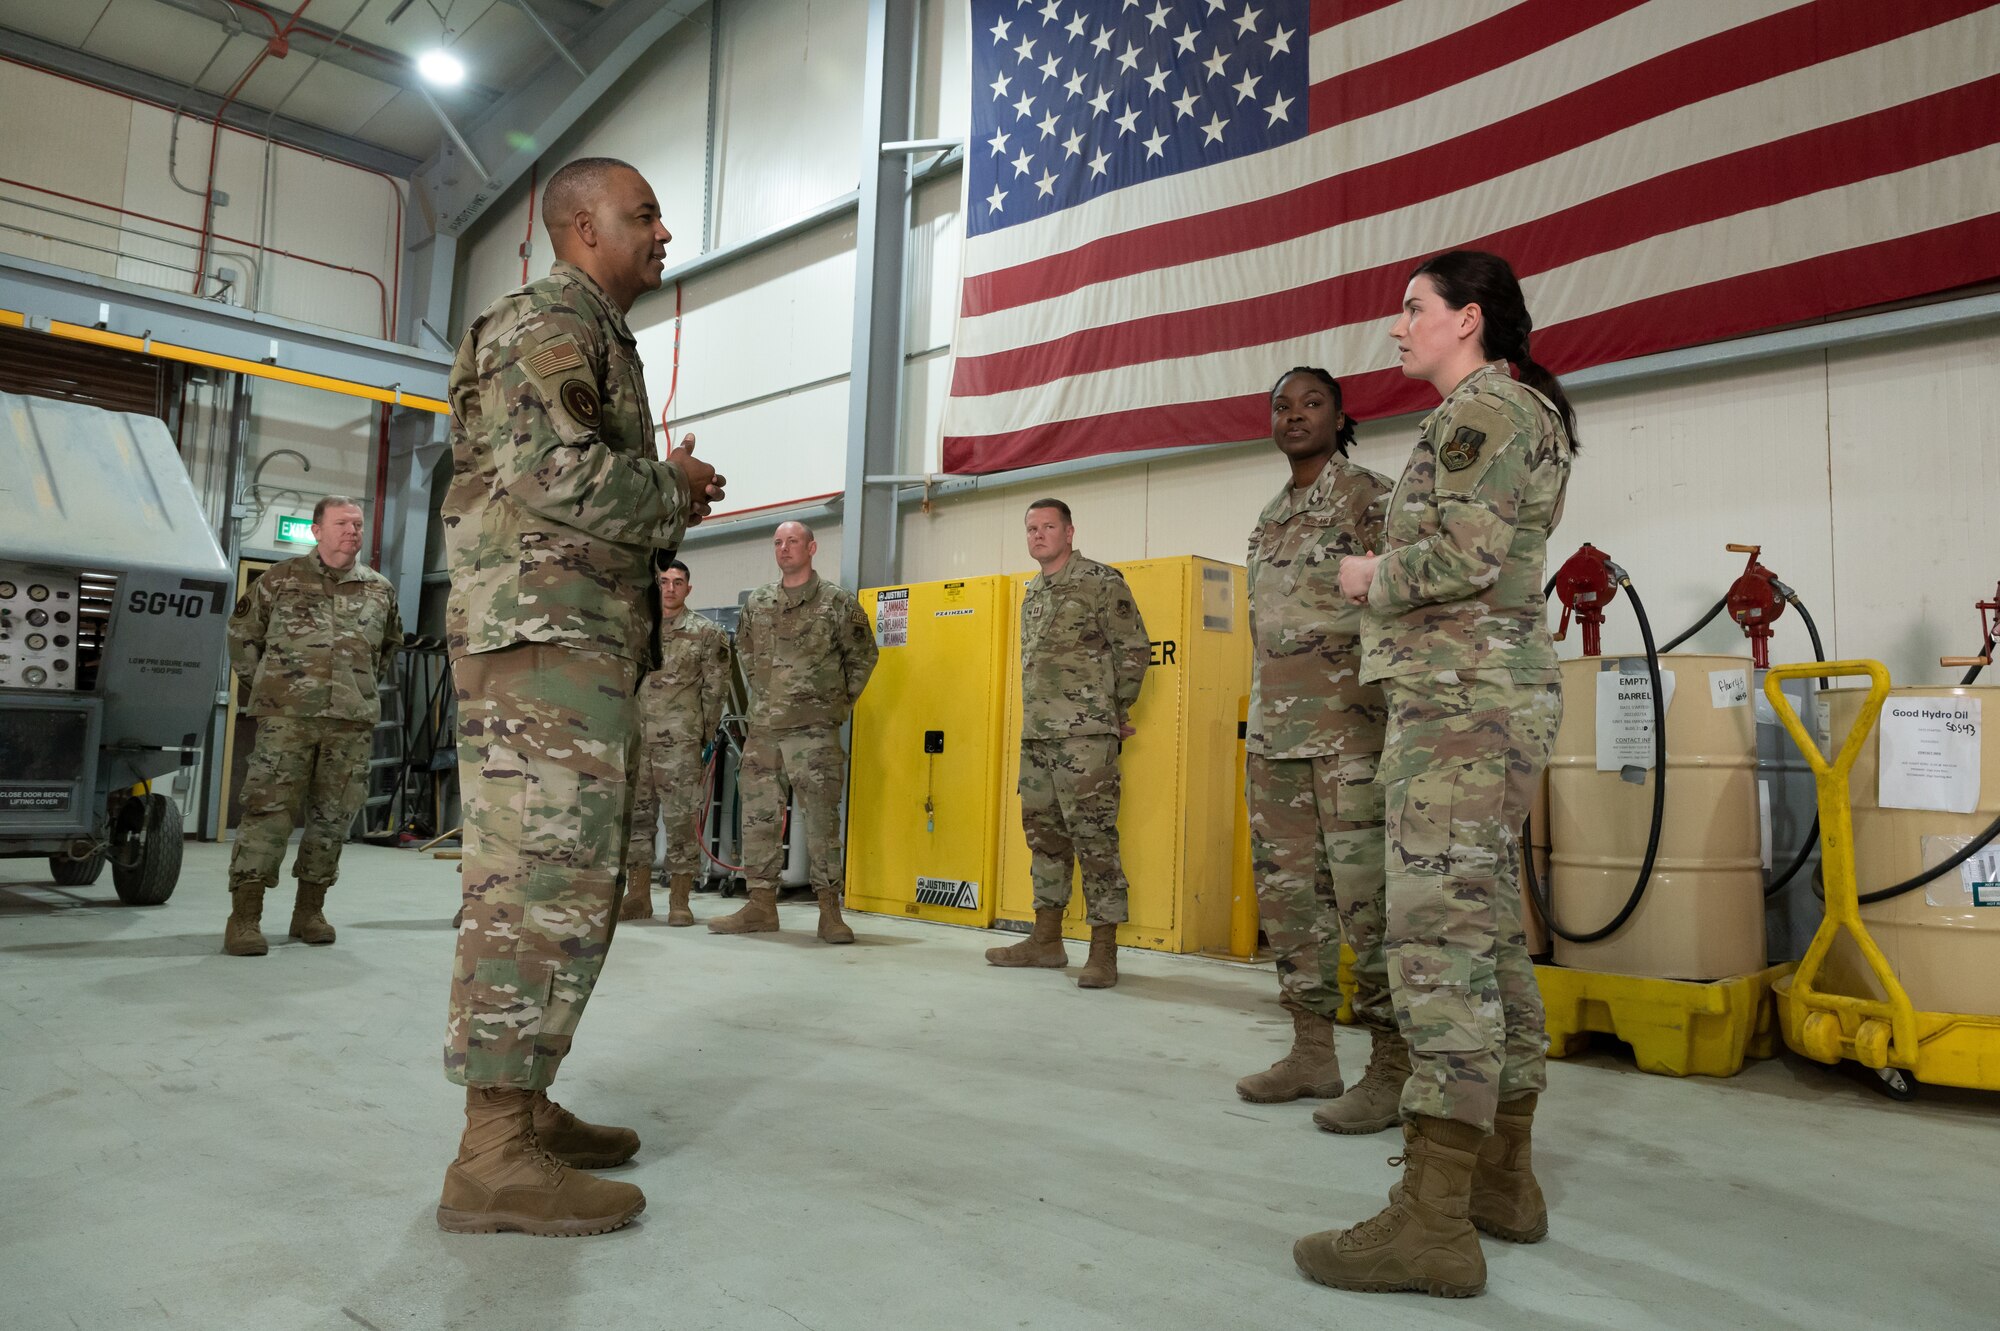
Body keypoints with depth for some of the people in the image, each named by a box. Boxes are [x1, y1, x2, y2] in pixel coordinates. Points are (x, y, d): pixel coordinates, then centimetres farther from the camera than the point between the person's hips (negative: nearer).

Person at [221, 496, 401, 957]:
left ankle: (309, 910, 19)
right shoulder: (281, 579, 6)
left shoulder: (380, 590, 12)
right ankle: (244, 918, -5)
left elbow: (391, 646, 28)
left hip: (352, 724, 3)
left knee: (332, 818, 7)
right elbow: (241, 634, 16)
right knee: (268, 812, -8)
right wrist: (263, 685, 11)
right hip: (287, 716, -3)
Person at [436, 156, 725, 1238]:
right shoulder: (548, 323, -4)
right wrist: (674, 489, -5)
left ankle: (522, 1103, 20)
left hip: (585, 642, 11)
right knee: (542, 880, -12)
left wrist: (667, 496, 13)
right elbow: (559, 470, -20)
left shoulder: (596, 338, 28)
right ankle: (494, 1157, -8)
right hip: (544, 633, -11)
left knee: (572, 881, 12)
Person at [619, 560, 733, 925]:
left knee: (682, 816, -4)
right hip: (636, 737, 4)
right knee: (636, 814, 6)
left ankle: (679, 901, 2)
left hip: (680, 741, -4)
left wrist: (707, 735, 1)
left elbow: (715, 688, 4)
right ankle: (638, 896, 15)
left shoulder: (706, 632, 5)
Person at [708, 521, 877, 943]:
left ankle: (830, 910, 3)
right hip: (763, 730, 5)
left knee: (821, 819, -4)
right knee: (758, 817, 7)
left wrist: (840, 702, 6)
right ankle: (761, 905, 17)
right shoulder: (756, 603, 12)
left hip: (815, 732, -4)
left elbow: (862, 657, 7)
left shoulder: (838, 603, 0)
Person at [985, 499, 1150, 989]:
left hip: (1084, 735, -8)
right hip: (1035, 734, 8)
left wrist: (1116, 711, 0)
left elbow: (1135, 649, -4)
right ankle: (1046, 940, 23)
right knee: (1044, 836, 13)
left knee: (1094, 838, -7)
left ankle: (1103, 952, -2)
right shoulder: (1032, 593, 19)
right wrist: (1037, 715, 18)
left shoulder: (1101, 582, -4)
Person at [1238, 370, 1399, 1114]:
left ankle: (1392, 1069, 3)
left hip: (1350, 731, -8)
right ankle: (1312, 1053, 20)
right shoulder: (1269, 520, 20)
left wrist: (1394, 723, -15)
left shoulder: (1369, 498, -2)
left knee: (1366, 893, -7)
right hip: (1273, 734, 8)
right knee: (1287, 891, 9)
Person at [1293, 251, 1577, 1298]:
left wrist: (1372, 577, -4)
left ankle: (1432, 1218, -12)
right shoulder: (1516, 412, 25)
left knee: (1439, 929, -14)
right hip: (1492, 698, 11)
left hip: (1462, 697, -11)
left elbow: (1461, 559, -20)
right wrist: (1390, 577, 15)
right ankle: (1503, 1175, 21)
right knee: (1488, 927, 12)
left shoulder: (1482, 410, -8)